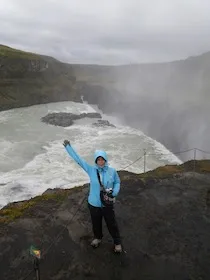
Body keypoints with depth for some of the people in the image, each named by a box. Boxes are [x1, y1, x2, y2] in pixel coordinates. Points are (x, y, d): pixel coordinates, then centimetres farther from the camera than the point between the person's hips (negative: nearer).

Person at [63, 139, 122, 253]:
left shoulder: (112, 171, -13)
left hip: (107, 204, -1)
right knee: (96, 223, 24)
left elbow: (117, 182, 3)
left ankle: (117, 242, 40)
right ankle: (97, 237, 54)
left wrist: (114, 193, -15)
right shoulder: (91, 169, -15)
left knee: (112, 224, 16)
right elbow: (78, 159, -16)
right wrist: (68, 147, -19)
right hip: (94, 204, 1)